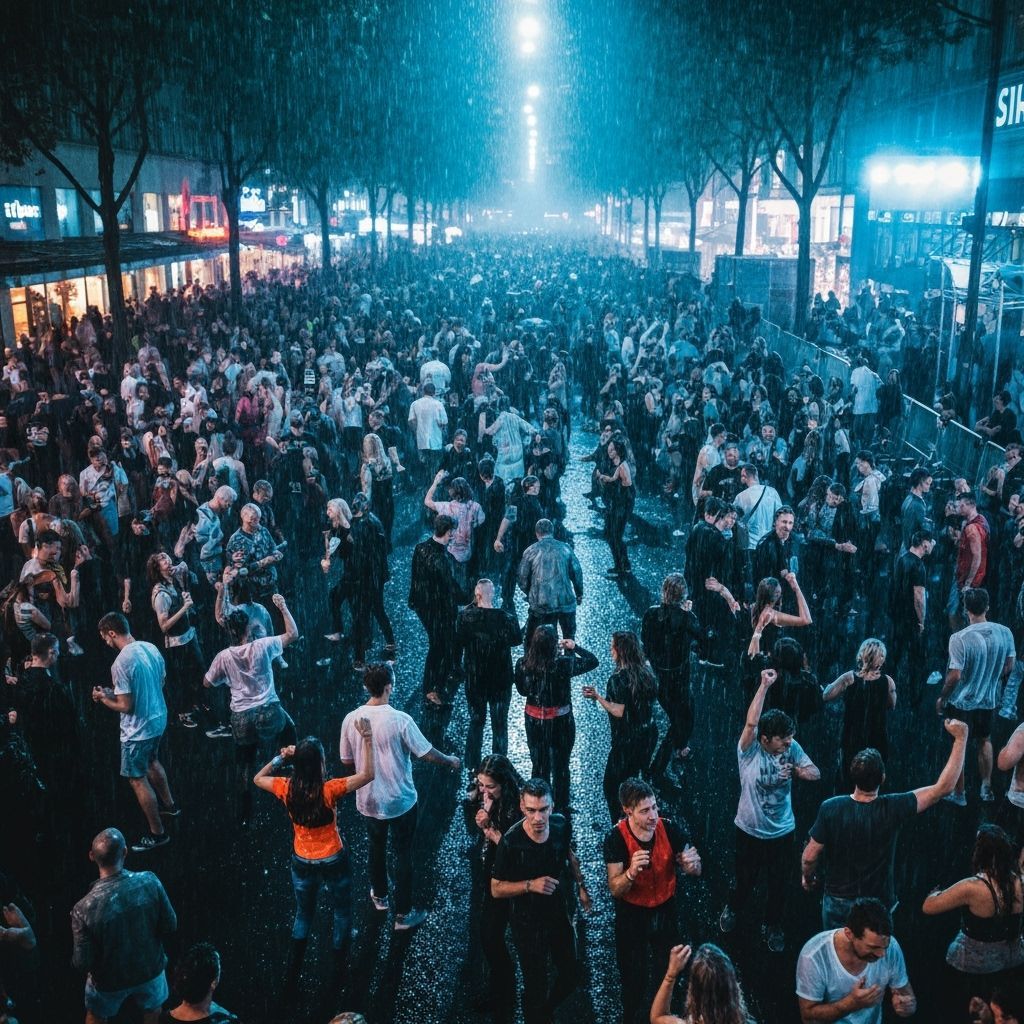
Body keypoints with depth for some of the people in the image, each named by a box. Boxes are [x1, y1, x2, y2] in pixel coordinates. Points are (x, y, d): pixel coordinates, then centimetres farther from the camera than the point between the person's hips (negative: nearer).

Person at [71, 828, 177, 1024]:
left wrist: (75, 959, 2)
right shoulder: (149, 882, -29)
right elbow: (170, 926, -16)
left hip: (109, 980, -1)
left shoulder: (84, 909, -34)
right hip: (150, 969, 1)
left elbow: (83, 963, -21)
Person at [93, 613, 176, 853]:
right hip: (159, 719, 8)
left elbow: (126, 706, -25)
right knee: (152, 762, 32)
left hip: (138, 730, -8)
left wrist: (103, 698, -6)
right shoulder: (151, 648, -4)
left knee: (138, 779, 8)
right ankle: (169, 805, 50)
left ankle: (157, 834, 19)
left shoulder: (121, 663, -27)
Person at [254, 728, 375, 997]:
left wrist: (279, 758, -4)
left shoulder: (287, 789, -17)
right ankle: (339, 971, 36)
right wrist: (367, 738, -27)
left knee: (303, 916, 26)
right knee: (342, 914, 23)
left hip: (302, 863, 3)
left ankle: (292, 976, 32)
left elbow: (258, 778, 3)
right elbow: (368, 774, -26)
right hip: (333, 862, -3)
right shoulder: (329, 790, -28)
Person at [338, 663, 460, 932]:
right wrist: (450, 761, 5)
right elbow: (427, 753, -15)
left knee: (377, 847, 27)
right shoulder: (400, 720, -24)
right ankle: (403, 914, 22)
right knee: (403, 854, 12)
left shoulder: (351, 719, -12)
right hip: (400, 801, -4)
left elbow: (346, 761, 0)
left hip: (369, 800, 4)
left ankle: (379, 896, 47)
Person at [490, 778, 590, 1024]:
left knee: (571, 975, 20)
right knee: (536, 985, 8)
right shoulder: (511, 841, -29)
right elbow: (496, 889, -18)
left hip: (560, 915, 5)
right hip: (529, 924, -5)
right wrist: (530, 885, -31)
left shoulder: (562, 826, -15)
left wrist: (581, 885, 7)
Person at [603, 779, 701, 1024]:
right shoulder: (616, 838, -26)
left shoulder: (669, 828, -21)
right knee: (635, 978, 13)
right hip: (632, 915, -2)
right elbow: (614, 890, -23)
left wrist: (691, 864, -34)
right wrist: (631, 872, -45)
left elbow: (695, 871, -9)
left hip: (666, 909, 2)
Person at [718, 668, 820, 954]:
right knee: (745, 880, 17)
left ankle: (772, 926, 44)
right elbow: (751, 722, -40)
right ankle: (732, 909, 50)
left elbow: (816, 773, -8)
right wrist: (764, 686, -41)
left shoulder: (791, 748, -11)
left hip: (782, 831, 2)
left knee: (778, 884, 17)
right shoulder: (749, 750, -22)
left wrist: (797, 771, -30)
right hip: (750, 830, -2)